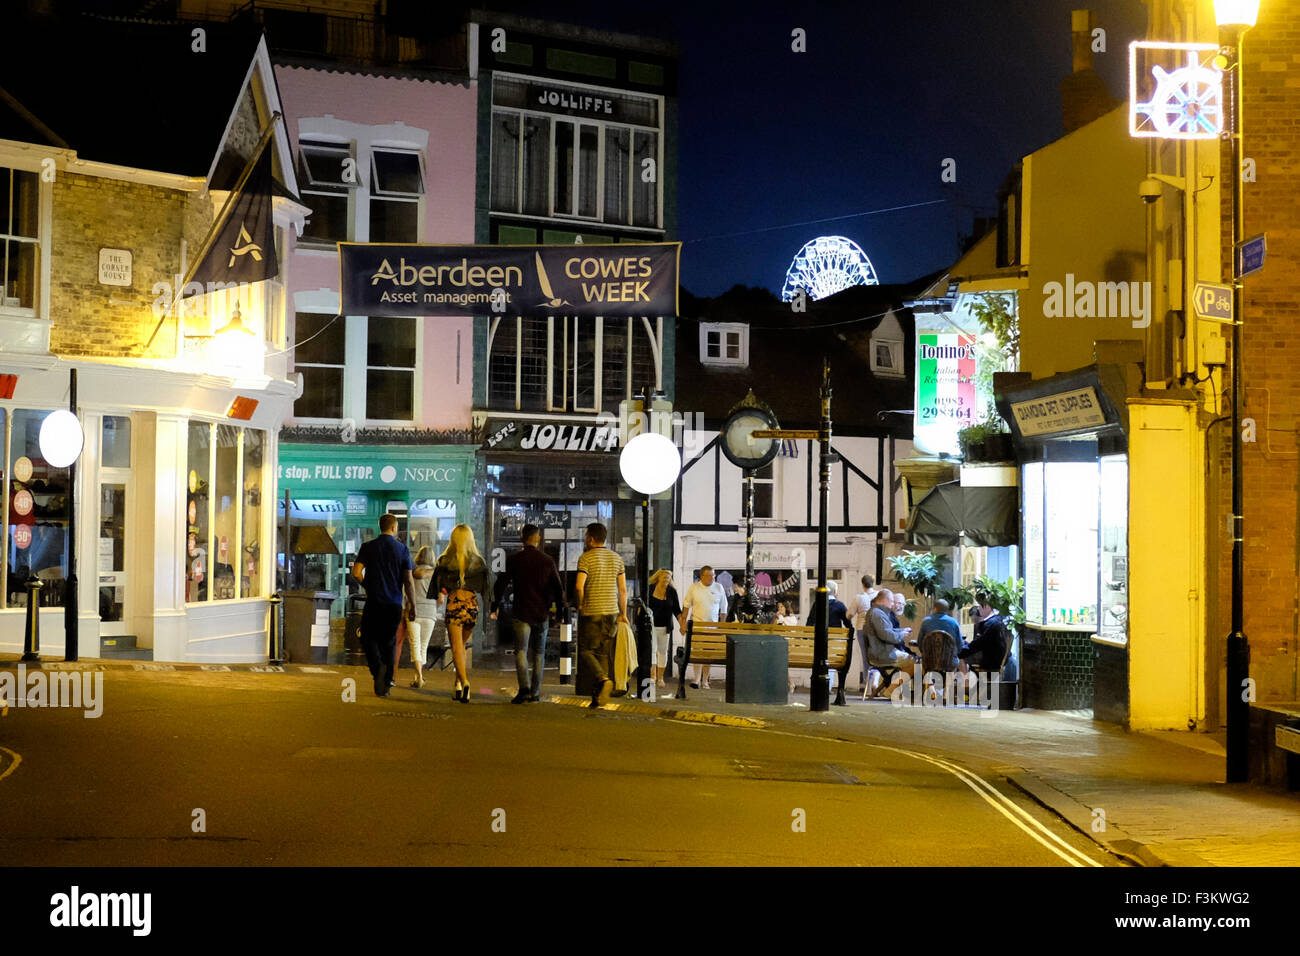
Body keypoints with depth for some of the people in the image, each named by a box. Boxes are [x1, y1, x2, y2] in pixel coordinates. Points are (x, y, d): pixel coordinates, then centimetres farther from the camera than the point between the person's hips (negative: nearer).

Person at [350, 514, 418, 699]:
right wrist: (412, 604, 5)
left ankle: (378, 667, -21)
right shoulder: (402, 549, 0)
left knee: (369, 638, 9)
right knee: (388, 642, 10)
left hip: (374, 601, -1)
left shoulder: (368, 547, 0)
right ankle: (385, 685, 10)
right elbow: (409, 581, -2)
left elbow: (356, 572, -6)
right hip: (394, 604, 1)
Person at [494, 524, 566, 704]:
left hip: (521, 613, -2)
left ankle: (524, 688, -25)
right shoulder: (547, 560, 3)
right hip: (542, 614, 2)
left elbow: (501, 583, 0)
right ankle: (535, 693, 13)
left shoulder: (513, 559, -2)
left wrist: (495, 606, 13)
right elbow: (558, 587, 3)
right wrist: (560, 609, 14)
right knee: (539, 653, 12)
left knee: (521, 651, -5)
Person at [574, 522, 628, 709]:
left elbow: (579, 585, -18)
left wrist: (580, 604, -1)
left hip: (591, 612, -5)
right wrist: (623, 613, 14)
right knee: (603, 653, 9)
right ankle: (599, 697, 7)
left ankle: (604, 679, -20)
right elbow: (623, 589, 8)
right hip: (611, 612, 5)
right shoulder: (616, 558, 8)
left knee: (586, 651, 5)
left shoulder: (586, 557, -8)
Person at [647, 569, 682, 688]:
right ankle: (652, 676, -10)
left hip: (665, 627, 2)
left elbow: (677, 610, 5)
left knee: (662, 651, 6)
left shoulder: (672, 591, 3)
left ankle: (660, 678, 13)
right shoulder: (650, 589, -1)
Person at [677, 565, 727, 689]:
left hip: (712, 626, 2)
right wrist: (683, 623, -2)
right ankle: (697, 679, -11)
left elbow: (723, 609, 8)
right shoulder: (694, 587, -1)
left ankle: (705, 680, 12)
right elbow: (686, 606, 4)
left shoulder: (718, 588, 2)